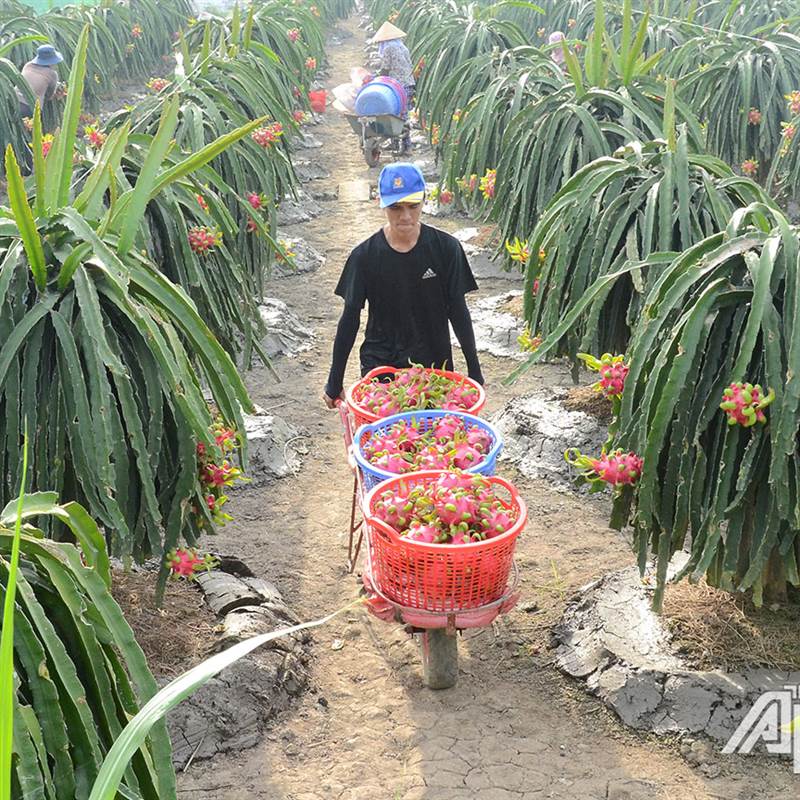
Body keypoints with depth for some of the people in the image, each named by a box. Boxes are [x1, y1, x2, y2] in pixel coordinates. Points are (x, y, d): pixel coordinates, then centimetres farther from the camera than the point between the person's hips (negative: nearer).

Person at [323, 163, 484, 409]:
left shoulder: (445, 248, -8)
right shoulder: (365, 256, -8)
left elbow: (458, 311, 0)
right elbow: (350, 319, -1)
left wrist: (475, 373, 2)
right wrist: (334, 383, 1)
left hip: (434, 362, 0)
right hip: (379, 365, 0)